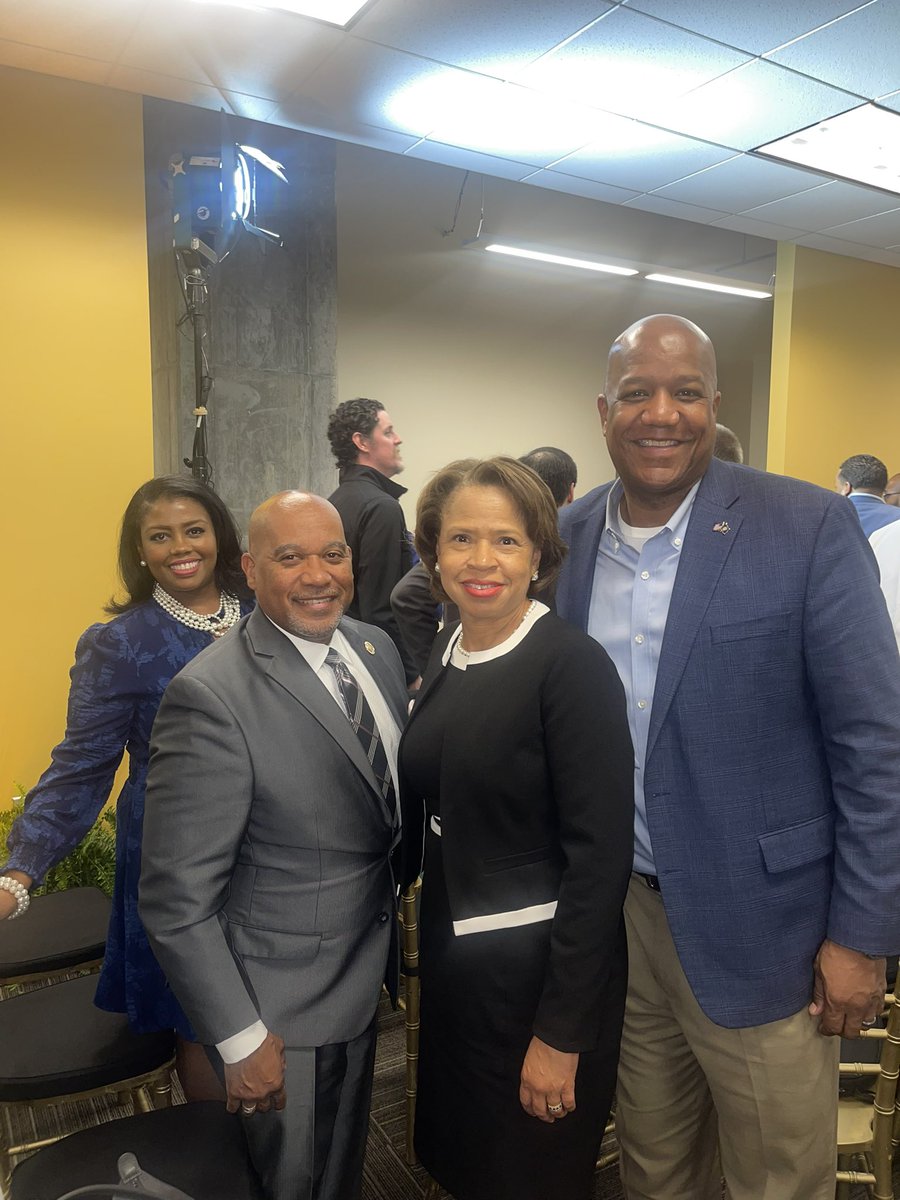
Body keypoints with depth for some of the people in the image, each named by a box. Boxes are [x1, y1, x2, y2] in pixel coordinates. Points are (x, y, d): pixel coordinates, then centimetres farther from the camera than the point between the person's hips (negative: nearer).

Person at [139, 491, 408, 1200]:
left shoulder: (376, 647, -4)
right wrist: (240, 1039, -16)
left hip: (365, 977, 6)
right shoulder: (211, 697, -27)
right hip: (282, 1008, -6)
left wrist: (391, 946, 7)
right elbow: (175, 899, -22)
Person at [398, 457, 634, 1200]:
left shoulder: (572, 665, -19)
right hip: (450, 956, 6)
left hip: (540, 966, -6)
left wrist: (561, 1033, -18)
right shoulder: (444, 654, 1)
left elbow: (600, 855, -20)